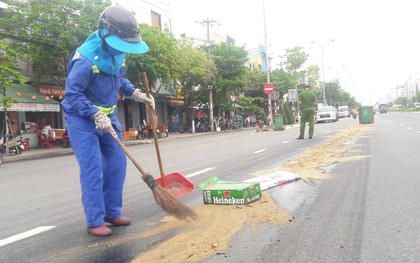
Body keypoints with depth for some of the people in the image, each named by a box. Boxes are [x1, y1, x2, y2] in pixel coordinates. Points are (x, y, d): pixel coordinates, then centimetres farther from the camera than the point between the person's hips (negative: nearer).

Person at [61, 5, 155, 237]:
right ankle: (95, 222, 3)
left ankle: (112, 213, 18)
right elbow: (72, 94, -23)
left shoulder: (117, 54, -2)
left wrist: (138, 95, 0)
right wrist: (96, 116, -29)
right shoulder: (86, 59, -26)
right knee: (93, 170, -8)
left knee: (117, 164, 6)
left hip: (108, 115, 8)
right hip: (83, 118, -7)